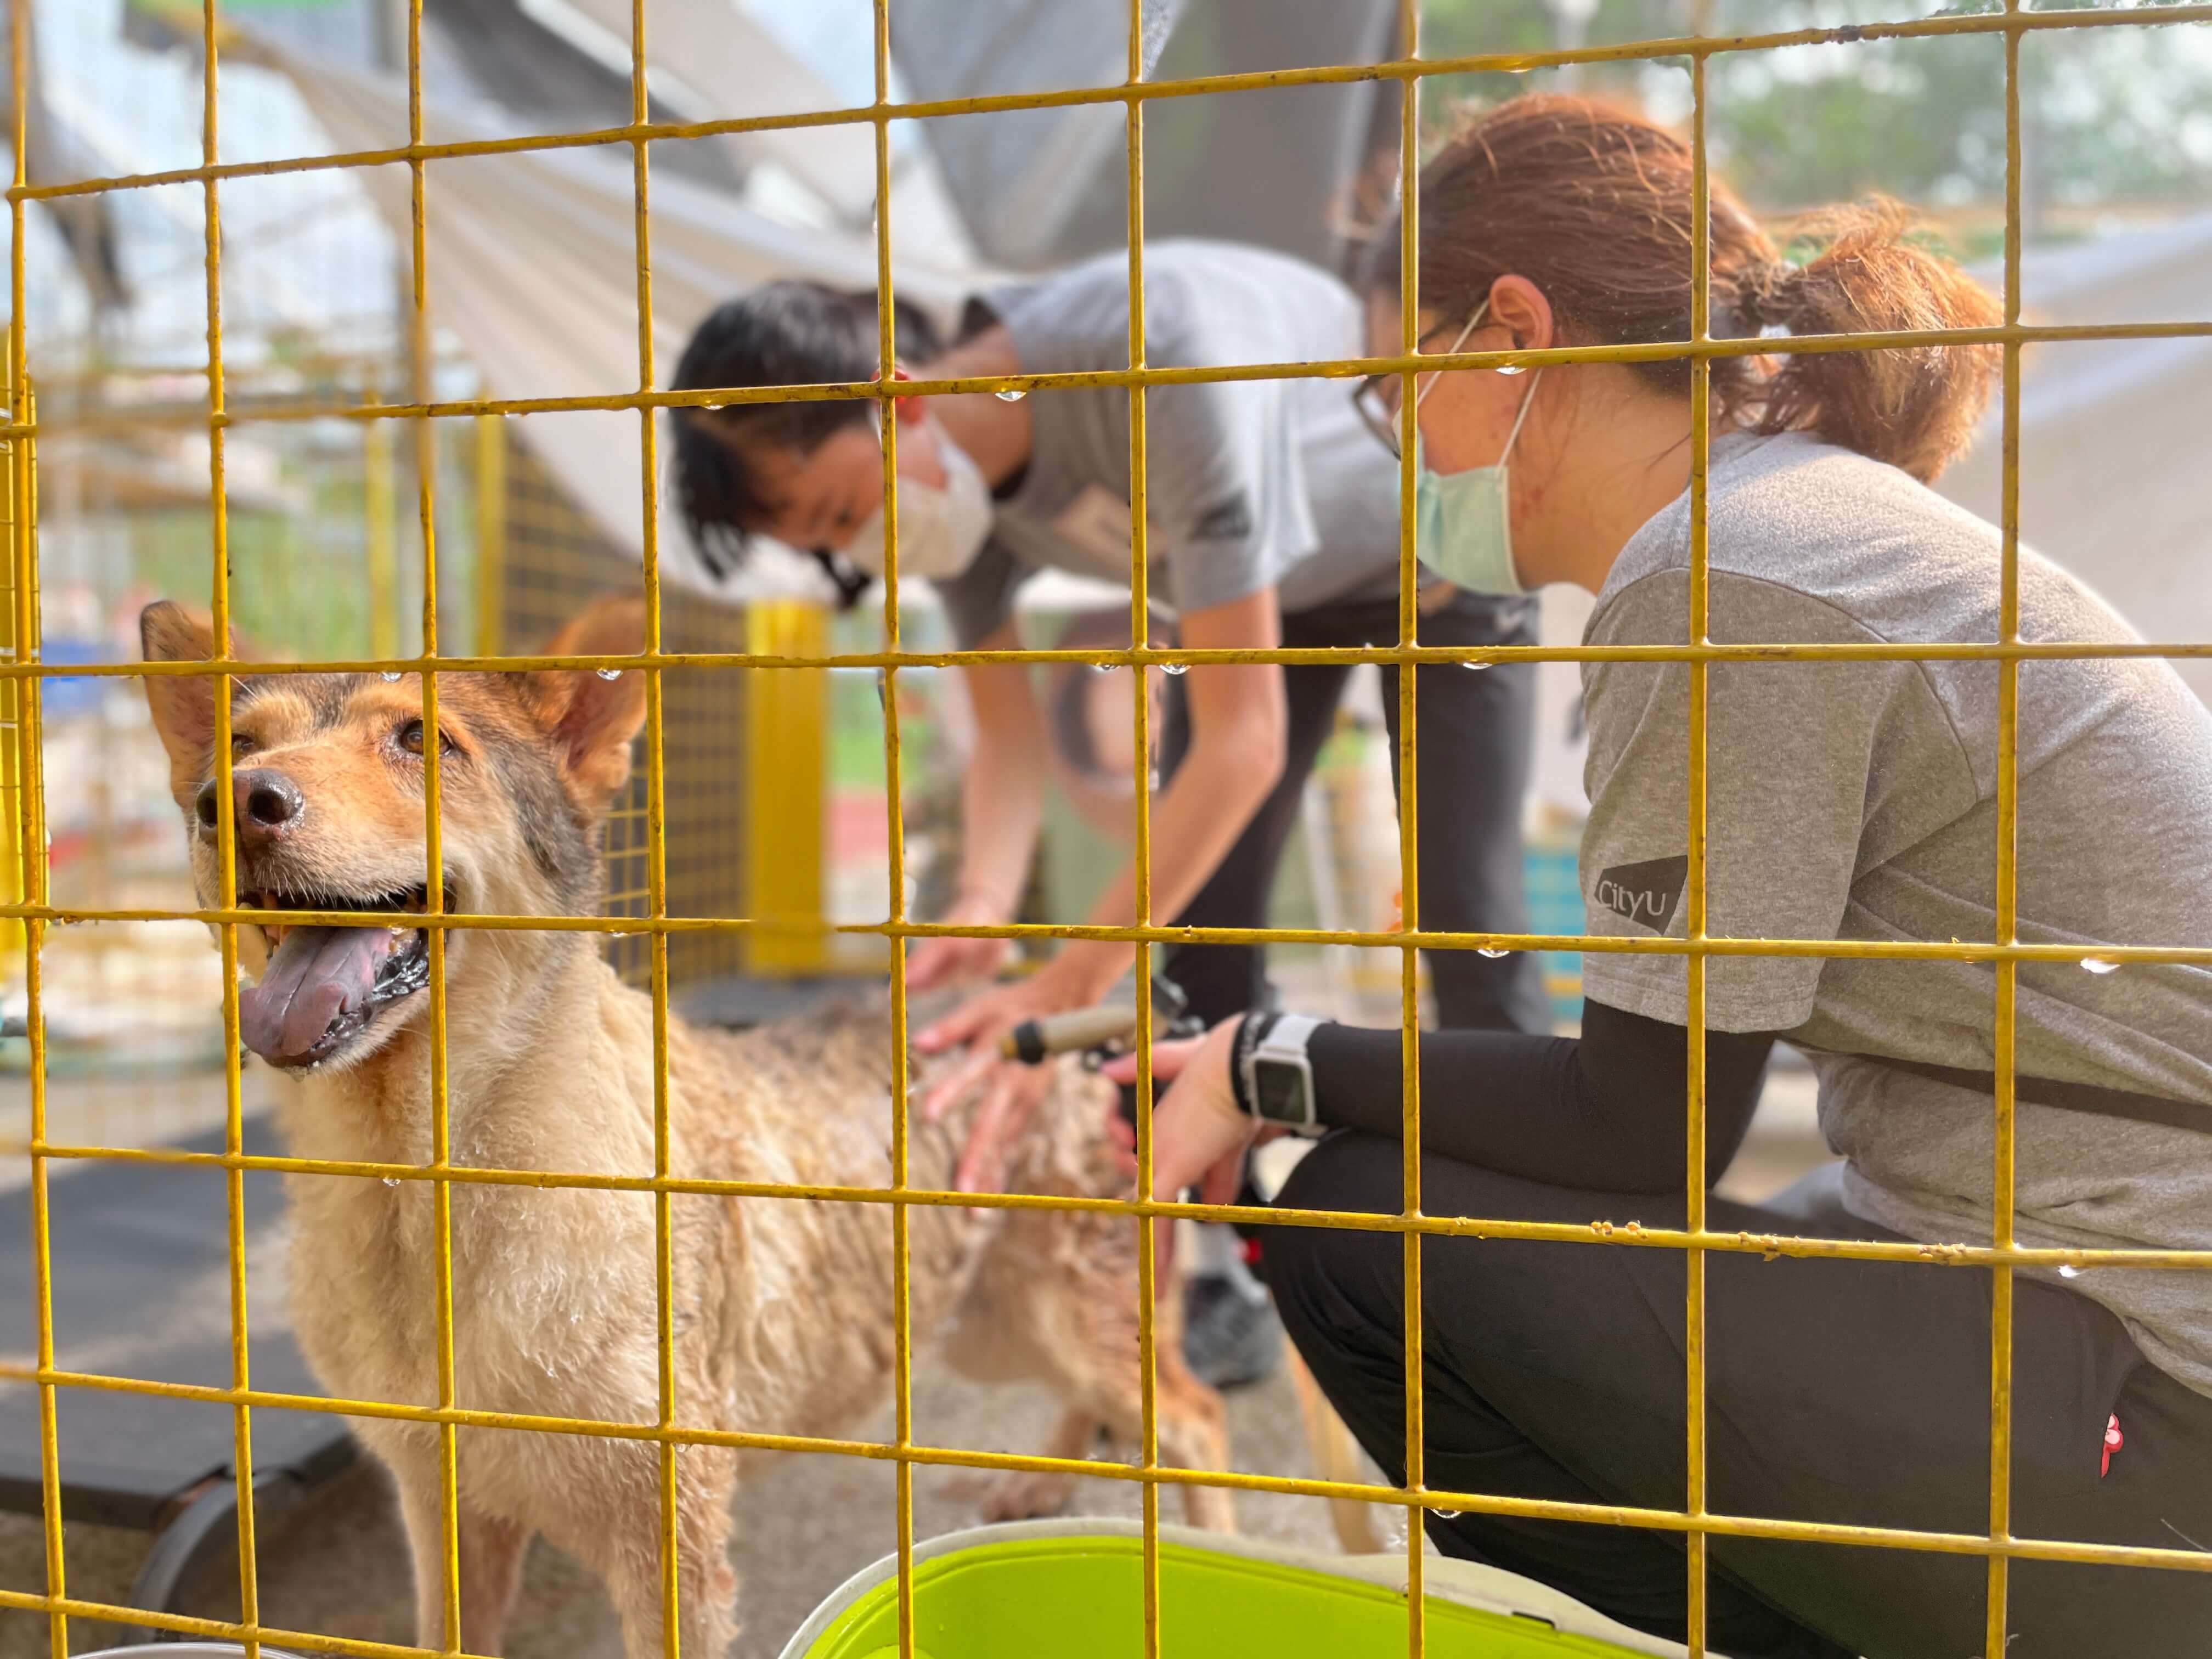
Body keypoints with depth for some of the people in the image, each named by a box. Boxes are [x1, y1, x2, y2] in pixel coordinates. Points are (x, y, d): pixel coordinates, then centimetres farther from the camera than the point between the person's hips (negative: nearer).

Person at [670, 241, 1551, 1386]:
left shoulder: (1166, 354, -44)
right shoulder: (952, 470, -21)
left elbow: (1244, 738, -43)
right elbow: (1009, 732, -14)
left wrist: (1068, 990, -45)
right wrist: (984, 907, -35)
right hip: (1267, 580, 6)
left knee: (1464, 916, -8)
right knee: (1202, 921, -2)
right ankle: (1231, 1288, 8)